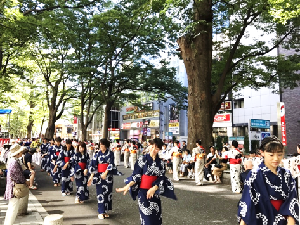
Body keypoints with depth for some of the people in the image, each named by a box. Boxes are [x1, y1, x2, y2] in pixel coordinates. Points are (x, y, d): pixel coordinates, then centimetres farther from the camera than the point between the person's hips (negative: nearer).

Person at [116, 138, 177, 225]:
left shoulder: (160, 162, 3)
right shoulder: (142, 159, -6)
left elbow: (161, 178, -2)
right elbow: (136, 175, -6)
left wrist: (154, 188, -19)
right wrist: (128, 185, -20)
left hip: (154, 191, 3)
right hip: (143, 191, -3)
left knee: (156, 215, 9)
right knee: (146, 215, -2)